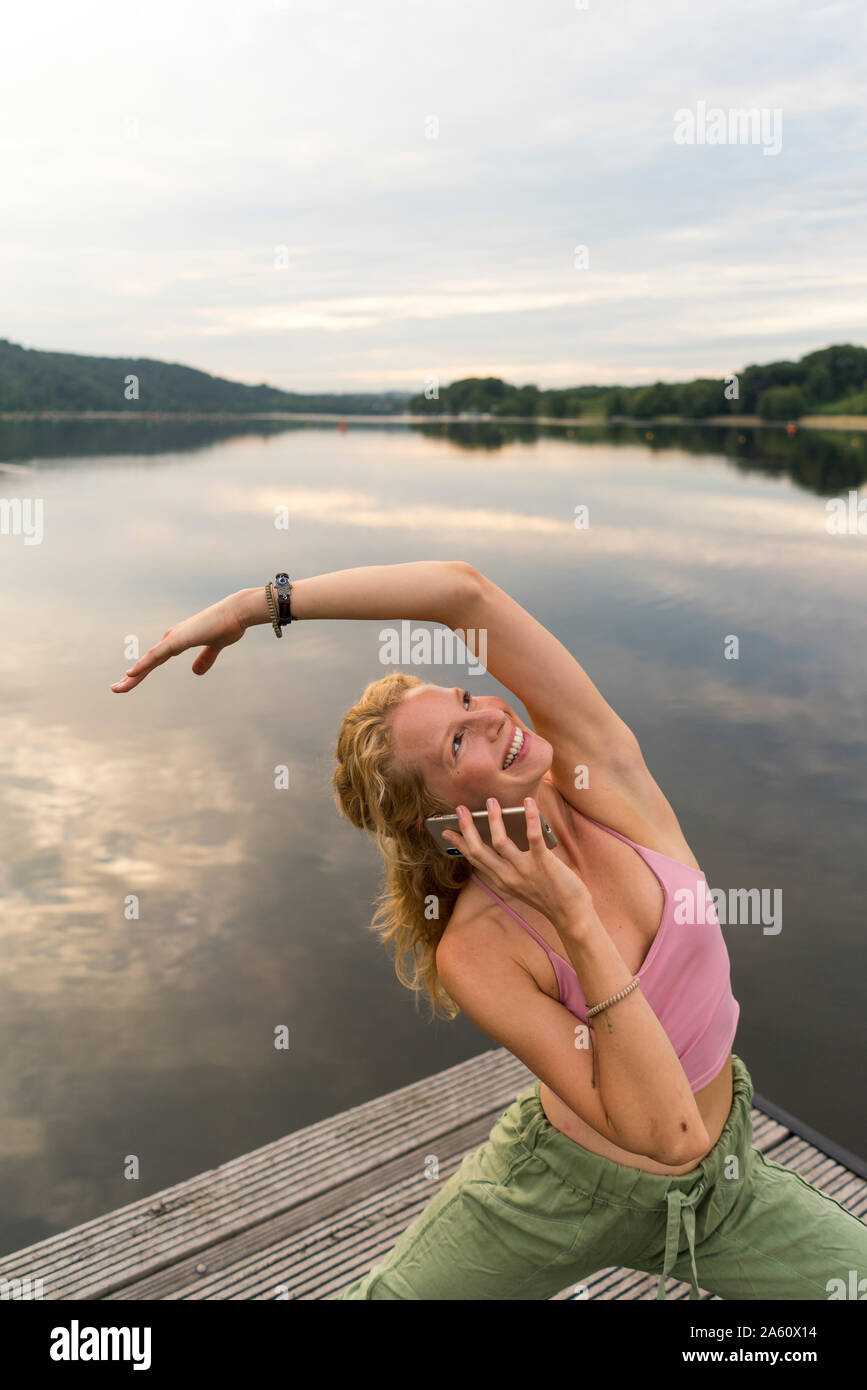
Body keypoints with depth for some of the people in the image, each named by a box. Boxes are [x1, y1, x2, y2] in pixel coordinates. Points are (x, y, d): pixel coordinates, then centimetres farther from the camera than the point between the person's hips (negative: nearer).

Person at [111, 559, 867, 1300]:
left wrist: (258, 602, -30)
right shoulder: (474, 952, -28)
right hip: (564, 1187, -3)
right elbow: (664, 1132, -33)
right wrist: (578, 922, -39)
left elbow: (465, 588, -34)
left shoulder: (601, 769, -22)